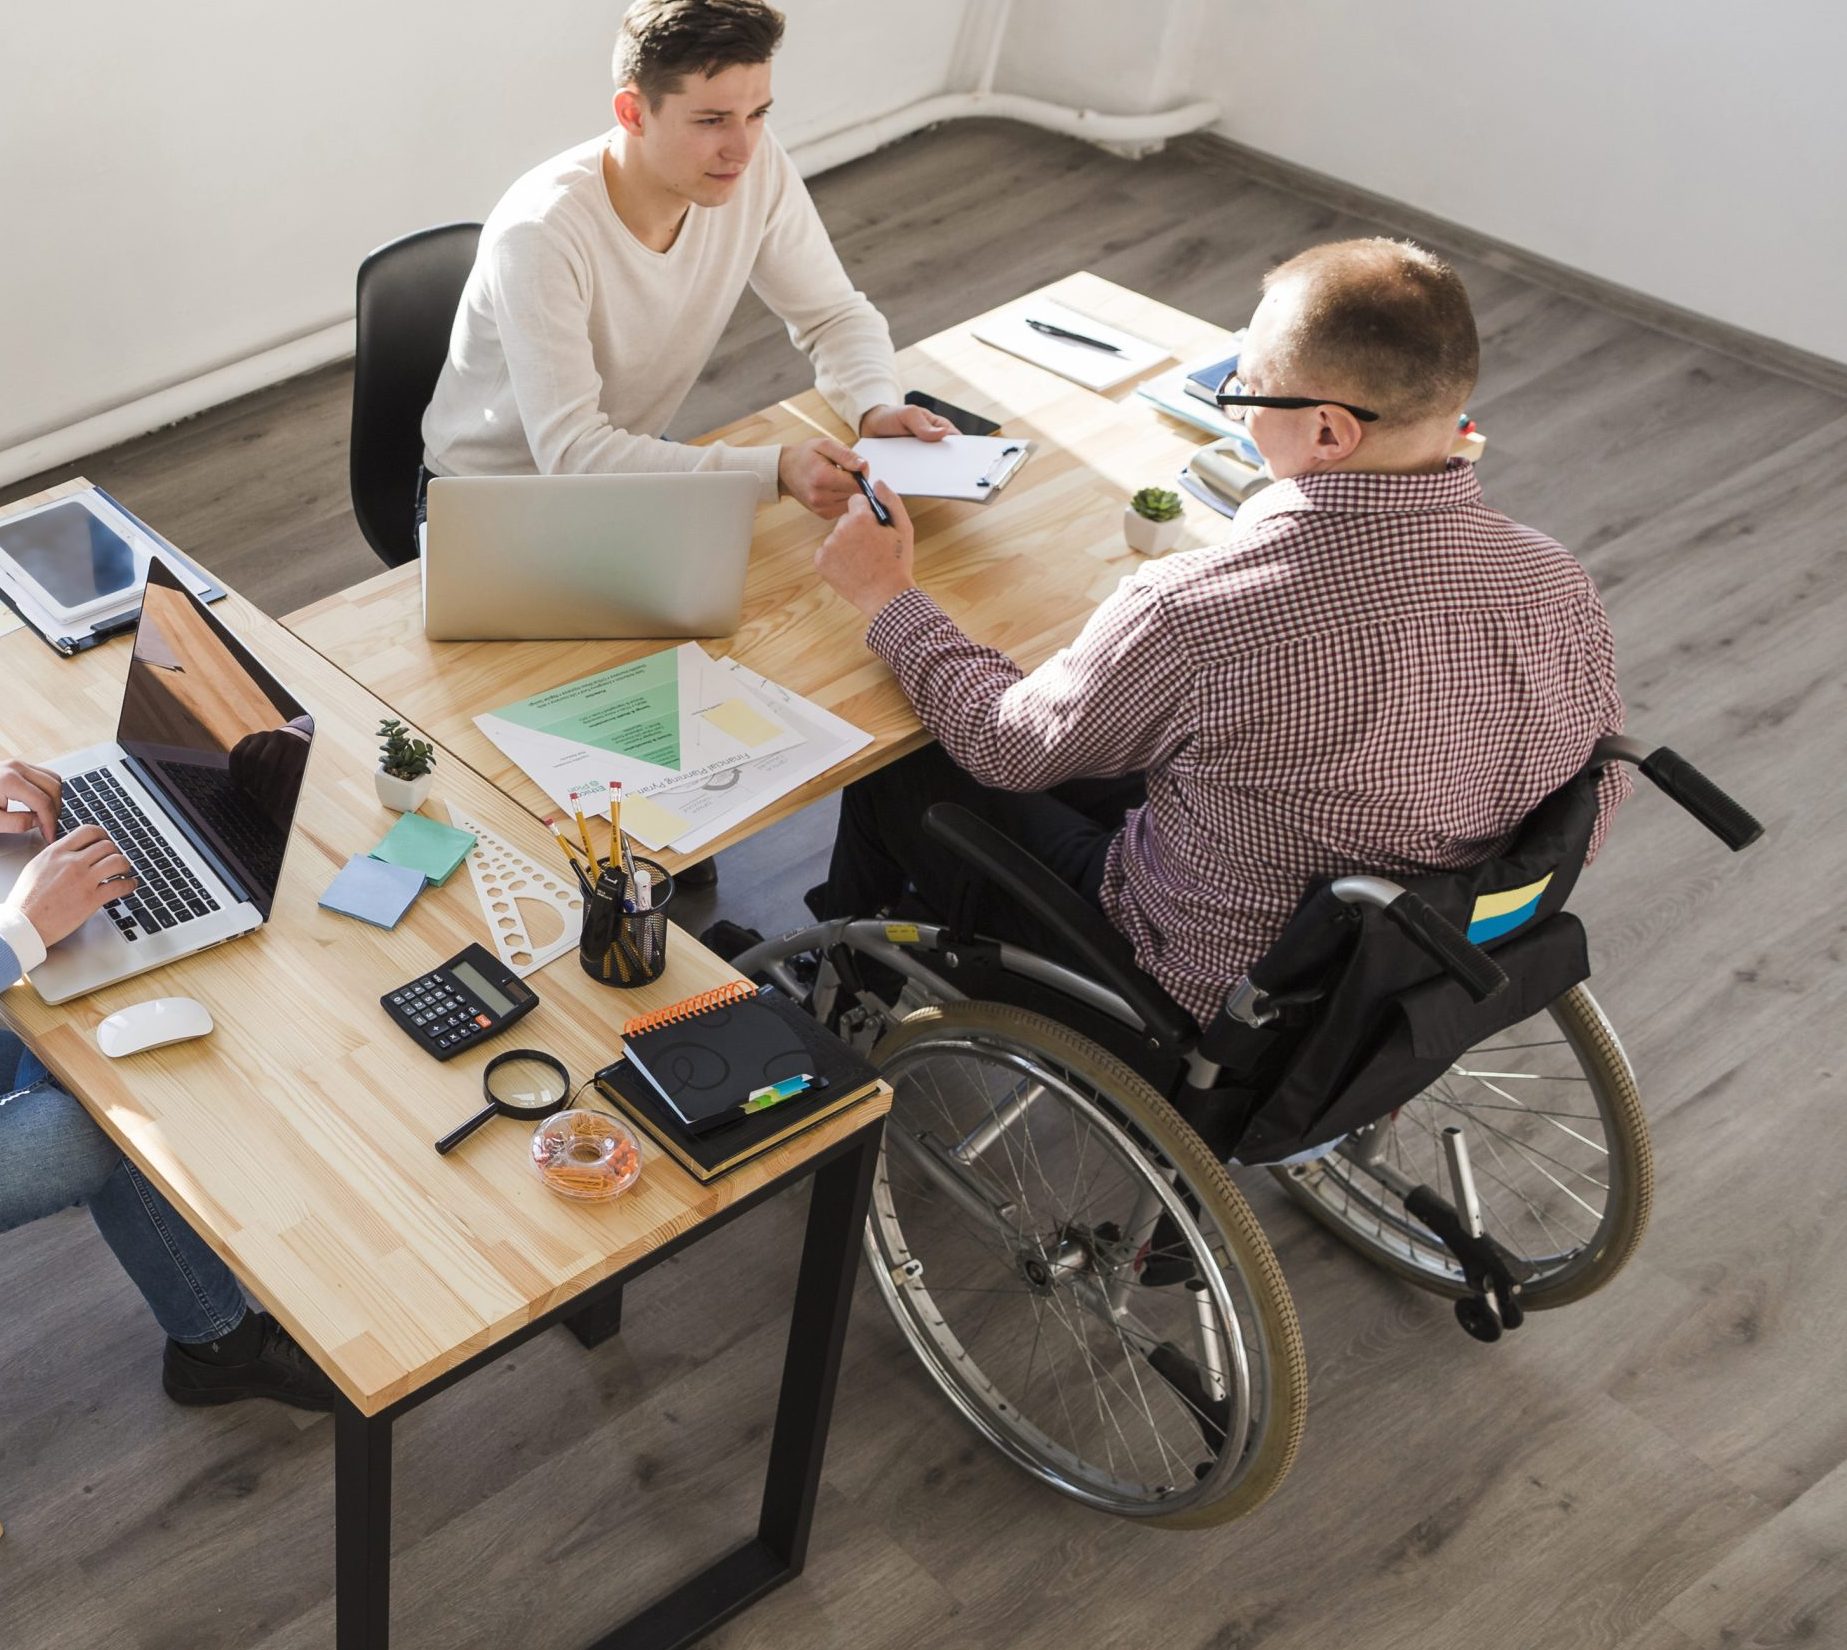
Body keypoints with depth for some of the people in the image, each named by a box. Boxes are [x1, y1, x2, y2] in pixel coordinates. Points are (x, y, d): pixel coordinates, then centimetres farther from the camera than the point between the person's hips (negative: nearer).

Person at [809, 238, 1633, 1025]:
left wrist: (887, 597, 2)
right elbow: (1587, 824, -3)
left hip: (1206, 1006, -6)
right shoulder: (1559, 589, -20)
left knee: (897, 764, 17)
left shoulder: (1192, 613, -36)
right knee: (1075, 757, 26)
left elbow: (1009, 743, -15)